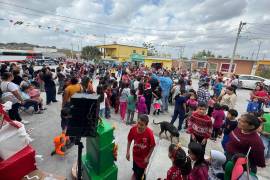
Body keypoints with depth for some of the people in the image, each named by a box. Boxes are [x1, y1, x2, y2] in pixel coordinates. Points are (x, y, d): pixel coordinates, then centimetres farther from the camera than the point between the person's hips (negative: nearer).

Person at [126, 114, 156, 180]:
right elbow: (129, 140, -7)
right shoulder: (133, 129, -25)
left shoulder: (149, 133, -34)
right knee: (135, 168, 30)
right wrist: (128, 152, -8)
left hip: (144, 156, -3)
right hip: (135, 154, 4)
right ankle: (135, 173, 65)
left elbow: (153, 146, -18)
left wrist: (148, 157, -13)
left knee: (140, 174, 10)